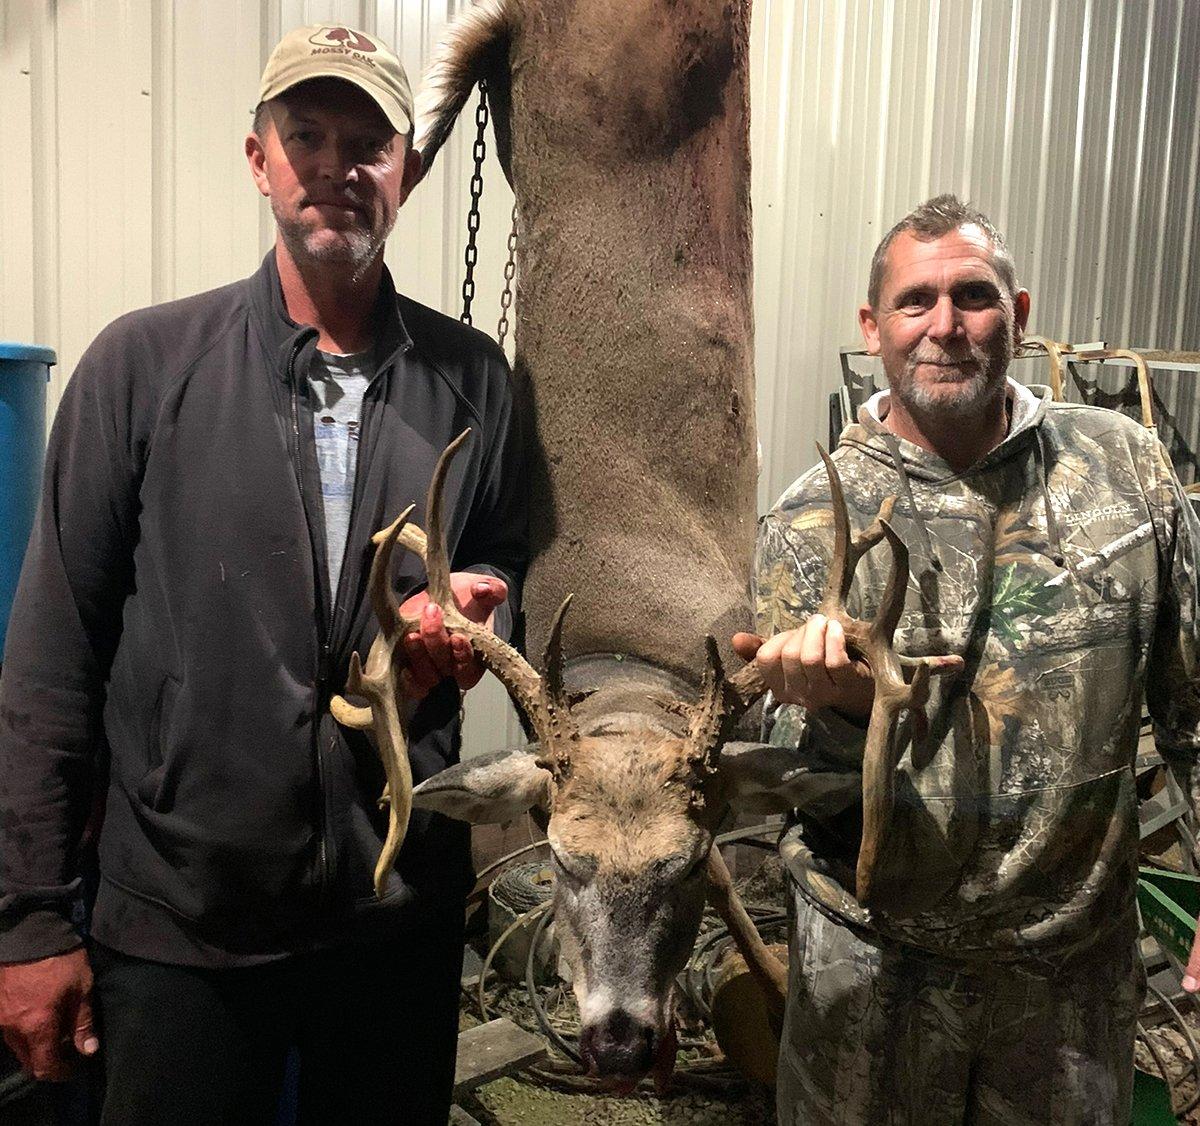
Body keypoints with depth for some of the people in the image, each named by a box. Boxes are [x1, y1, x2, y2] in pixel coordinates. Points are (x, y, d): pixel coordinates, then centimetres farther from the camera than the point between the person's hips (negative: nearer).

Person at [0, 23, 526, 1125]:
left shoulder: (472, 375, 1)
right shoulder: (144, 363, -5)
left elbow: (512, 563, 13)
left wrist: (476, 606, -11)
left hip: (403, 905, 2)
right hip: (178, 915, -2)